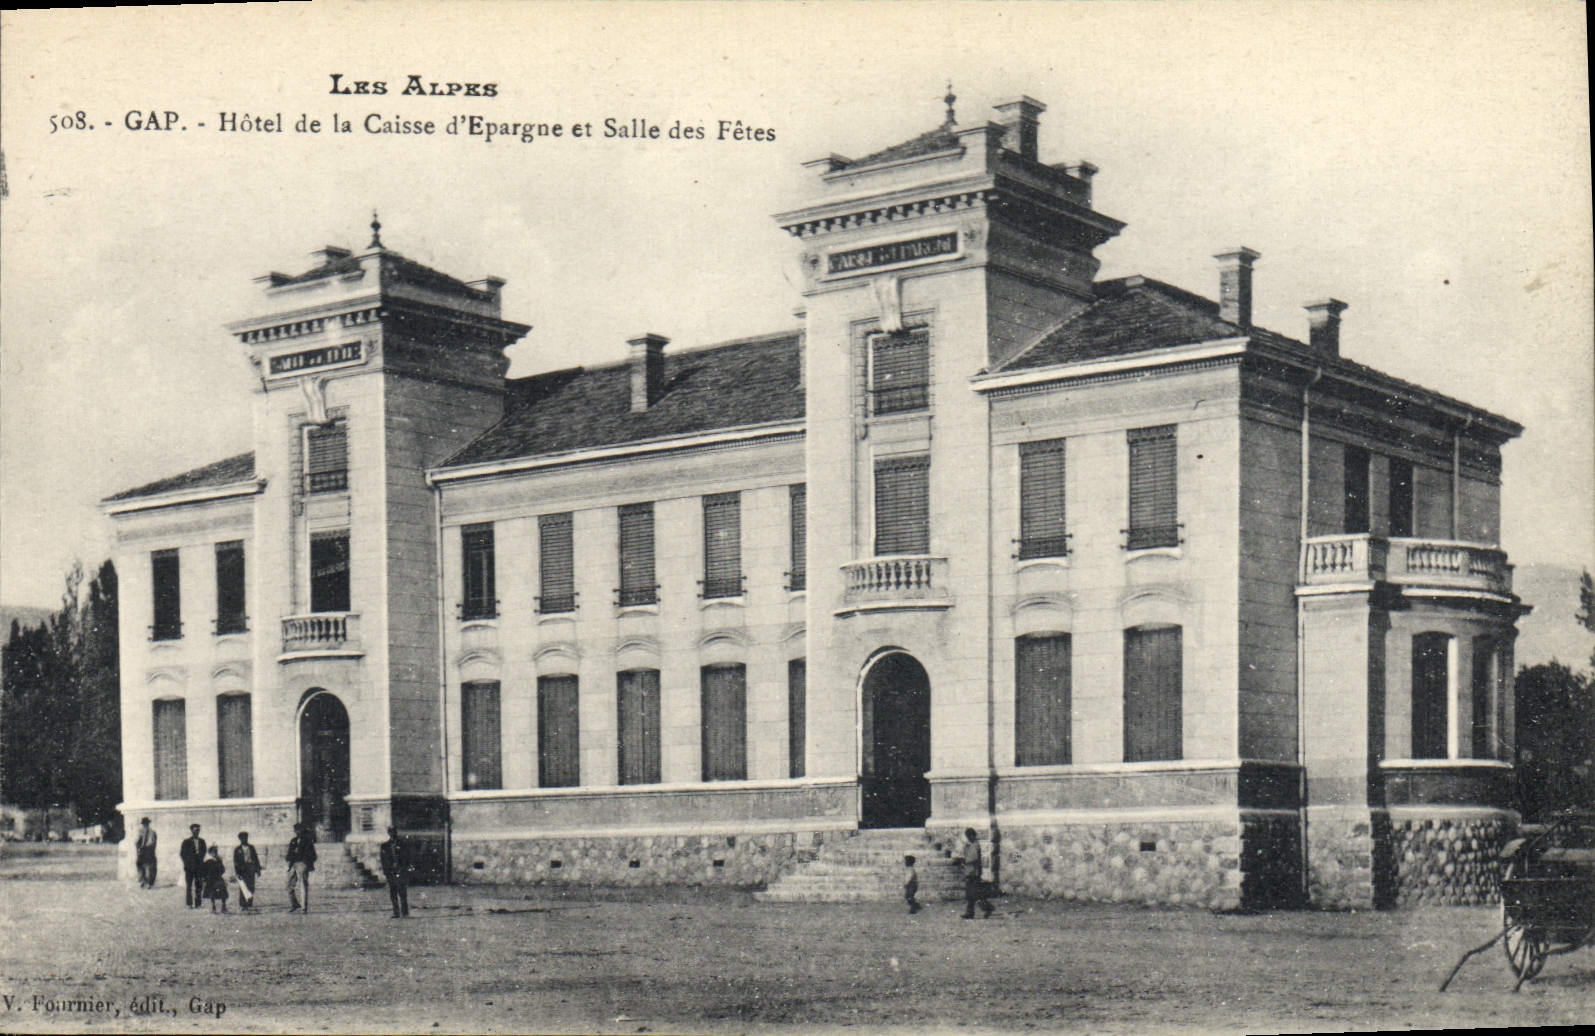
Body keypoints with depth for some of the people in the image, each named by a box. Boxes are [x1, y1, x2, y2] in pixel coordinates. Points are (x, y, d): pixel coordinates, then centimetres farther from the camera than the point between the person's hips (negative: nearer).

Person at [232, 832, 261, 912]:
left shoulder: (251, 847, 14)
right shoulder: (237, 849, 5)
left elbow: (256, 858, 16)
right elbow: (235, 862, 1)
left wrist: (258, 870, 10)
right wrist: (236, 873, -9)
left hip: (251, 869, 3)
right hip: (242, 870, -3)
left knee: (251, 888, 0)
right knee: (242, 887, -6)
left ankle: (249, 904, 5)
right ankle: (242, 905, -2)